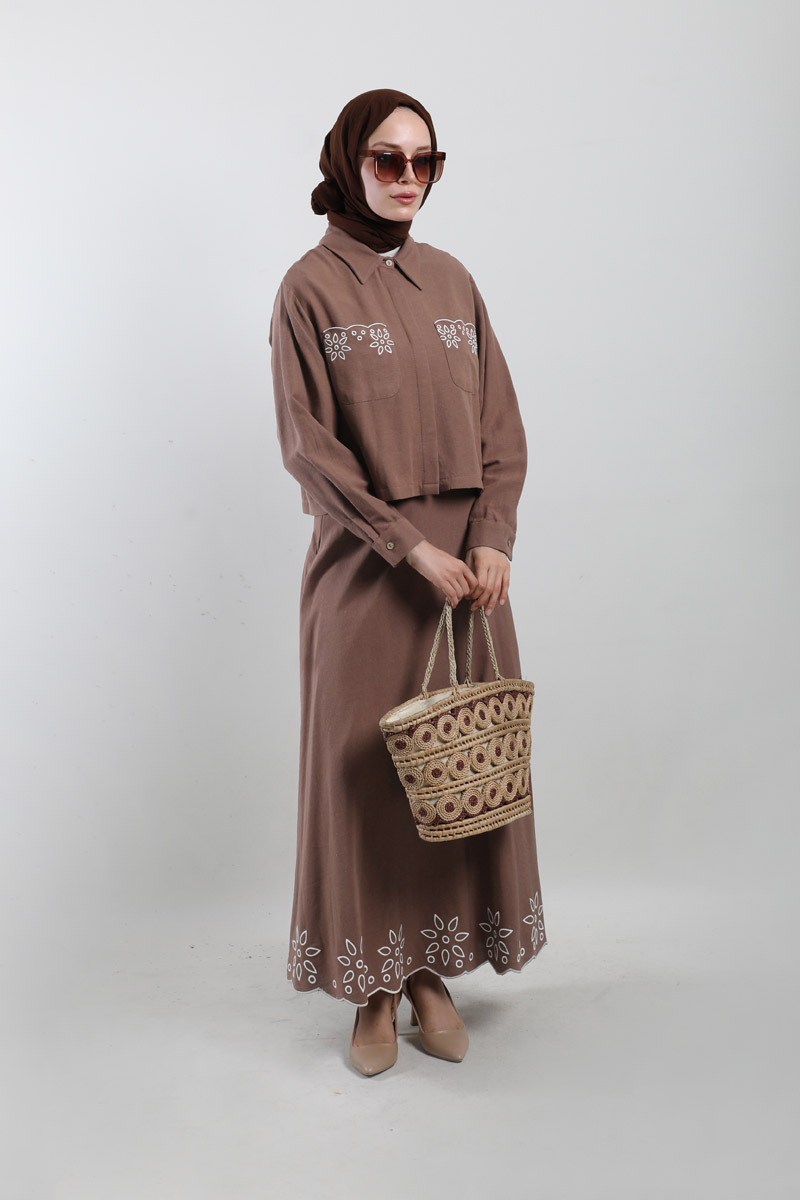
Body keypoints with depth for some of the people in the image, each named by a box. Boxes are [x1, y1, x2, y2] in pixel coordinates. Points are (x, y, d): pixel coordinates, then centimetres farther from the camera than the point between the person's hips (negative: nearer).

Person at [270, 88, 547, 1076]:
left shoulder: (451, 281, 11)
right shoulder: (311, 286, -2)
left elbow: (500, 424, 7)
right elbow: (309, 446, -9)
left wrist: (491, 542, -8)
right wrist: (412, 548, -15)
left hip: (470, 559, 5)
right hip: (366, 564, -4)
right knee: (364, 766, 2)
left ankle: (434, 970, 23)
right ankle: (373, 987, 19)